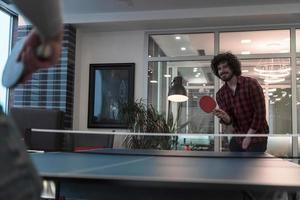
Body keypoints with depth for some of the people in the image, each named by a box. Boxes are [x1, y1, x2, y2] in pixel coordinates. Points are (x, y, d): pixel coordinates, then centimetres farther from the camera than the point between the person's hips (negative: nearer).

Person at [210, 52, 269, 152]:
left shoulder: (251, 84, -14)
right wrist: (224, 117, -28)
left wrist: (248, 137, -14)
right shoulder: (220, 94, 1)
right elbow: (229, 120, -4)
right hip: (237, 138, 6)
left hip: (256, 138, -5)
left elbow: (260, 112, -15)